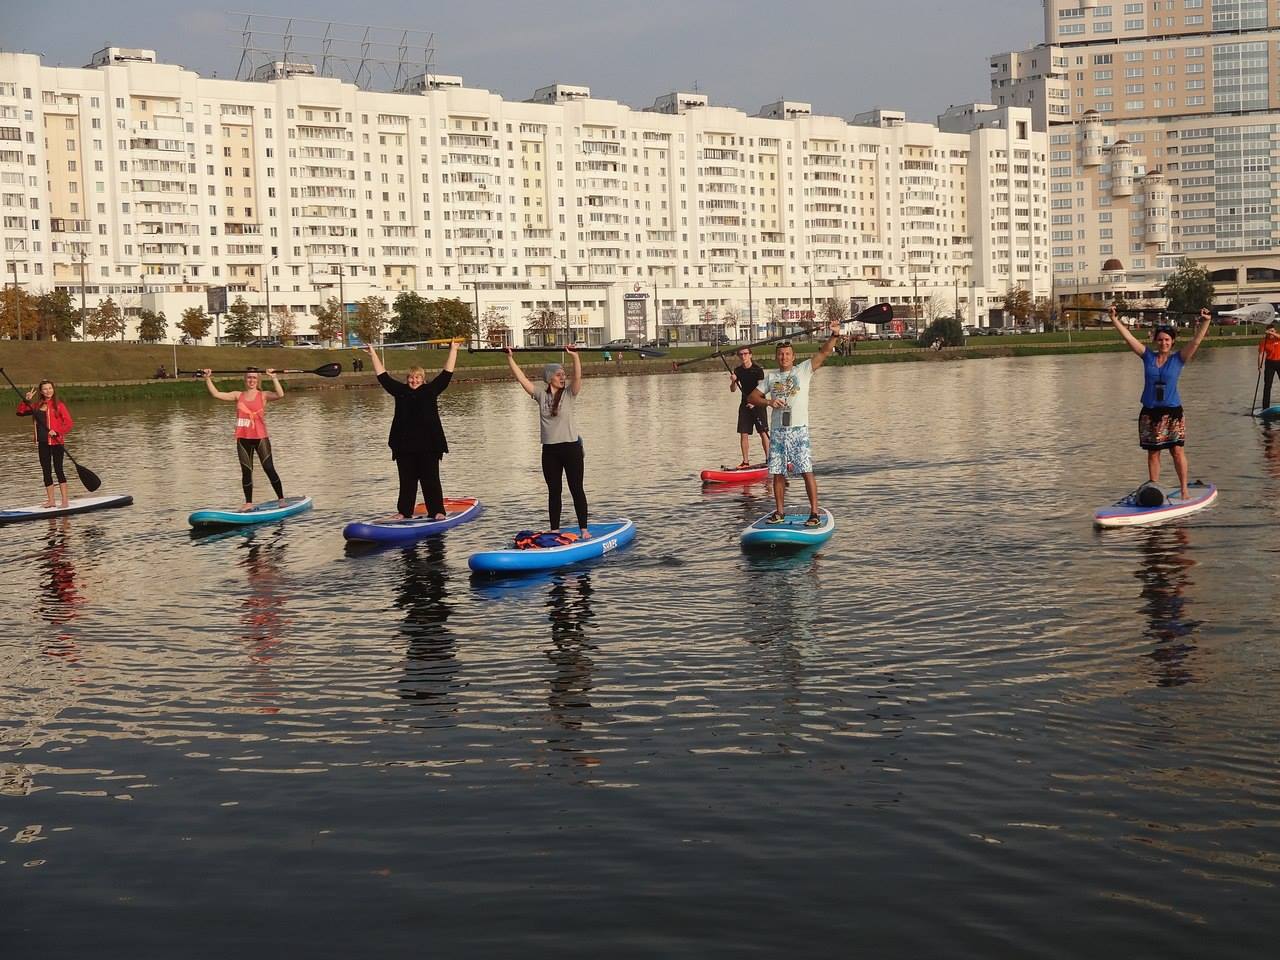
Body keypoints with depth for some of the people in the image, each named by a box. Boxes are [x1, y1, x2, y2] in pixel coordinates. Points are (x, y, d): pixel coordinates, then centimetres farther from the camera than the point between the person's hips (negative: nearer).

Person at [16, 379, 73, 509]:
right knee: (46, 471, 8)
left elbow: (69, 423, -9)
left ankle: (64, 501, -7)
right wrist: (26, 401, -1)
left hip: (55, 442, -6)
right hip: (42, 443, 6)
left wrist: (57, 432, -22)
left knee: (58, 469, -8)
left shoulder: (58, 405, -4)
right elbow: (20, 412, 14)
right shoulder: (37, 405, 12)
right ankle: (50, 501, 14)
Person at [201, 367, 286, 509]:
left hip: (260, 437, -3)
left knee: (269, 469, -4)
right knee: (246, 472, 7)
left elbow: (280, 395, -19)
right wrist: (208, 378, -6)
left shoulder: (263, 396, -1)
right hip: (243, 439, 3)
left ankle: (281, 498, 7)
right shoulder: (238, 395, 8)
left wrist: (273, 378, -25)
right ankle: (248, 503, 15)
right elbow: (216, 394, 2)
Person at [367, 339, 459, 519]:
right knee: (407, 480, 8)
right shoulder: (400, 391, 8)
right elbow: (383, 376, 12)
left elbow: (447, 374, 4)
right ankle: (404, 511, 14)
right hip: (404, 445, 2)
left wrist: (453, 350, 4)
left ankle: (437, 511, 4)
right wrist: (373, 354, 14)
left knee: (431, 479, 1)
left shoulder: (430, 390, 4)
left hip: (428, 445, -2)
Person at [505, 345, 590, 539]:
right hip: (550, 450, 3)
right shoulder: (541, 394, 4)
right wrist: (510, 359, -9)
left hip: (571, 447, -3)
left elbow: (577, 377, -19)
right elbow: (522, 378, -1)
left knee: (576, 490, 1)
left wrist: (575, 356, -34)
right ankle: (554, 530, 15)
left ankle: (584, 529, 5)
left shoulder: (569, 393, -2)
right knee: (554, 492, 9)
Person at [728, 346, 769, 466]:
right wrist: (733, 381, -15)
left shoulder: (758, 369, -7)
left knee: (763, 433, -6)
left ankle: (768, 459, -1)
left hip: (758, 404, -5)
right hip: (745, 405, 5)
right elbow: (732, 390, 6)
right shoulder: (737, 370, 7)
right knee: (744, 434, 1)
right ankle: (745, 462, 6)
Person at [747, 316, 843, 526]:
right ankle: (780, 511, 17)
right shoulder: (770, 376, 13)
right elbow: (752, 397, 13)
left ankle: (814, 512, -9)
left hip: (798, 429, -4)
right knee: (777, 473, 6)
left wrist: (834, 335, -24)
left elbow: (824, 353, -8)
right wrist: (768, 401, -7)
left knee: (807, 471, -9)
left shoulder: (803, 370, 3)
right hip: (777, 431, 4)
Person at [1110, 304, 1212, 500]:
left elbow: (1196, 341, -10)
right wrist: (1115, 320, -6)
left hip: (1172, 411, -2)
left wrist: (1206, 322, -20)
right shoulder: (1148, 356, 5)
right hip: (1150, 411, 2)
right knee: (1152, 453, 6)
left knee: (1177, 450, -4)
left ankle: (1184, 490, 1)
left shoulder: (1178, 359, 0)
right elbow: (1129, 338, 0)